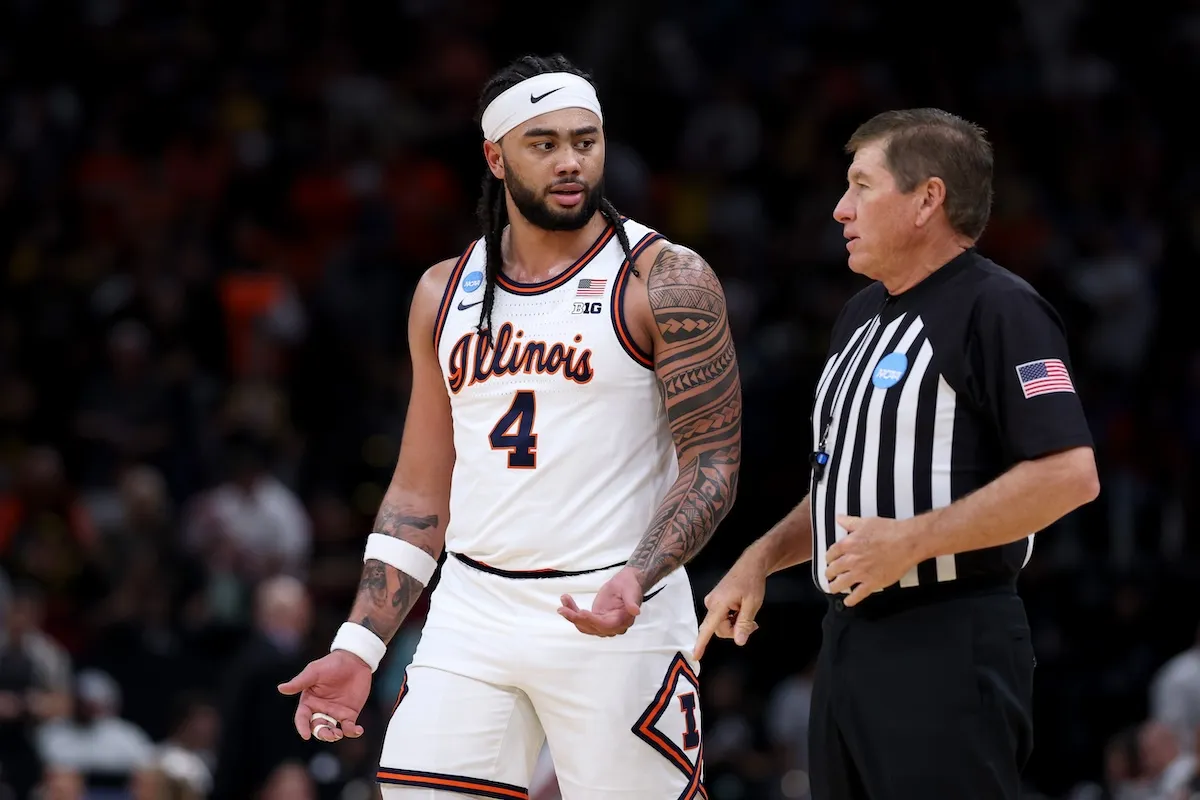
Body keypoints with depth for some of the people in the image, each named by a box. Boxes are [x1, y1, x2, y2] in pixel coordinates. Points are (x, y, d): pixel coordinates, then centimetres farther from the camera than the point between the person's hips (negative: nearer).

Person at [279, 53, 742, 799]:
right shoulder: (446, 294, 11)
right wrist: (358, 647, 8)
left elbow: (713, 462, -8)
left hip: (615, 622, -4)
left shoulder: (666, 281, -4)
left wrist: (637, 580, -25)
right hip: (472, 614, 4)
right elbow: (420, 492, 16)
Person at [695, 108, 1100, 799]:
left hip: (947, 649, -9)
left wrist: (910, 541, -21)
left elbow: (1069, 475, -21)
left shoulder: (998, 309, -11)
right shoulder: (863, 316, 19)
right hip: (849, 639, 9)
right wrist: (764, 558, 13)